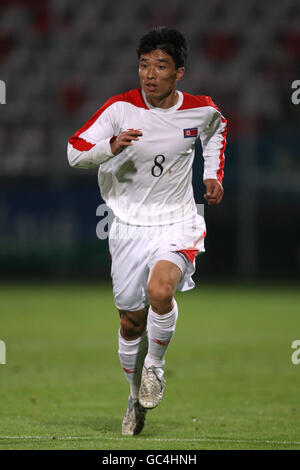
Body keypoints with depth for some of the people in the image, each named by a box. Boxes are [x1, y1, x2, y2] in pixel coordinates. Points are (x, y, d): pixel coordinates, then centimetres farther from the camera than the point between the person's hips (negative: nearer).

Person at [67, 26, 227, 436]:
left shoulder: (200, 109, -5)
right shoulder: (121, 108, -11)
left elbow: (217, 128, 21)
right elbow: (75, 152, -13)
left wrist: (213, 174, 11)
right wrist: (111, 146, -32)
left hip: (178, 223, -1)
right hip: (130, 227, 1)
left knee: (159, 289, -30)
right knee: (131, 321, 9)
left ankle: (156, 364, -3)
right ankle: (137, 397, 33)